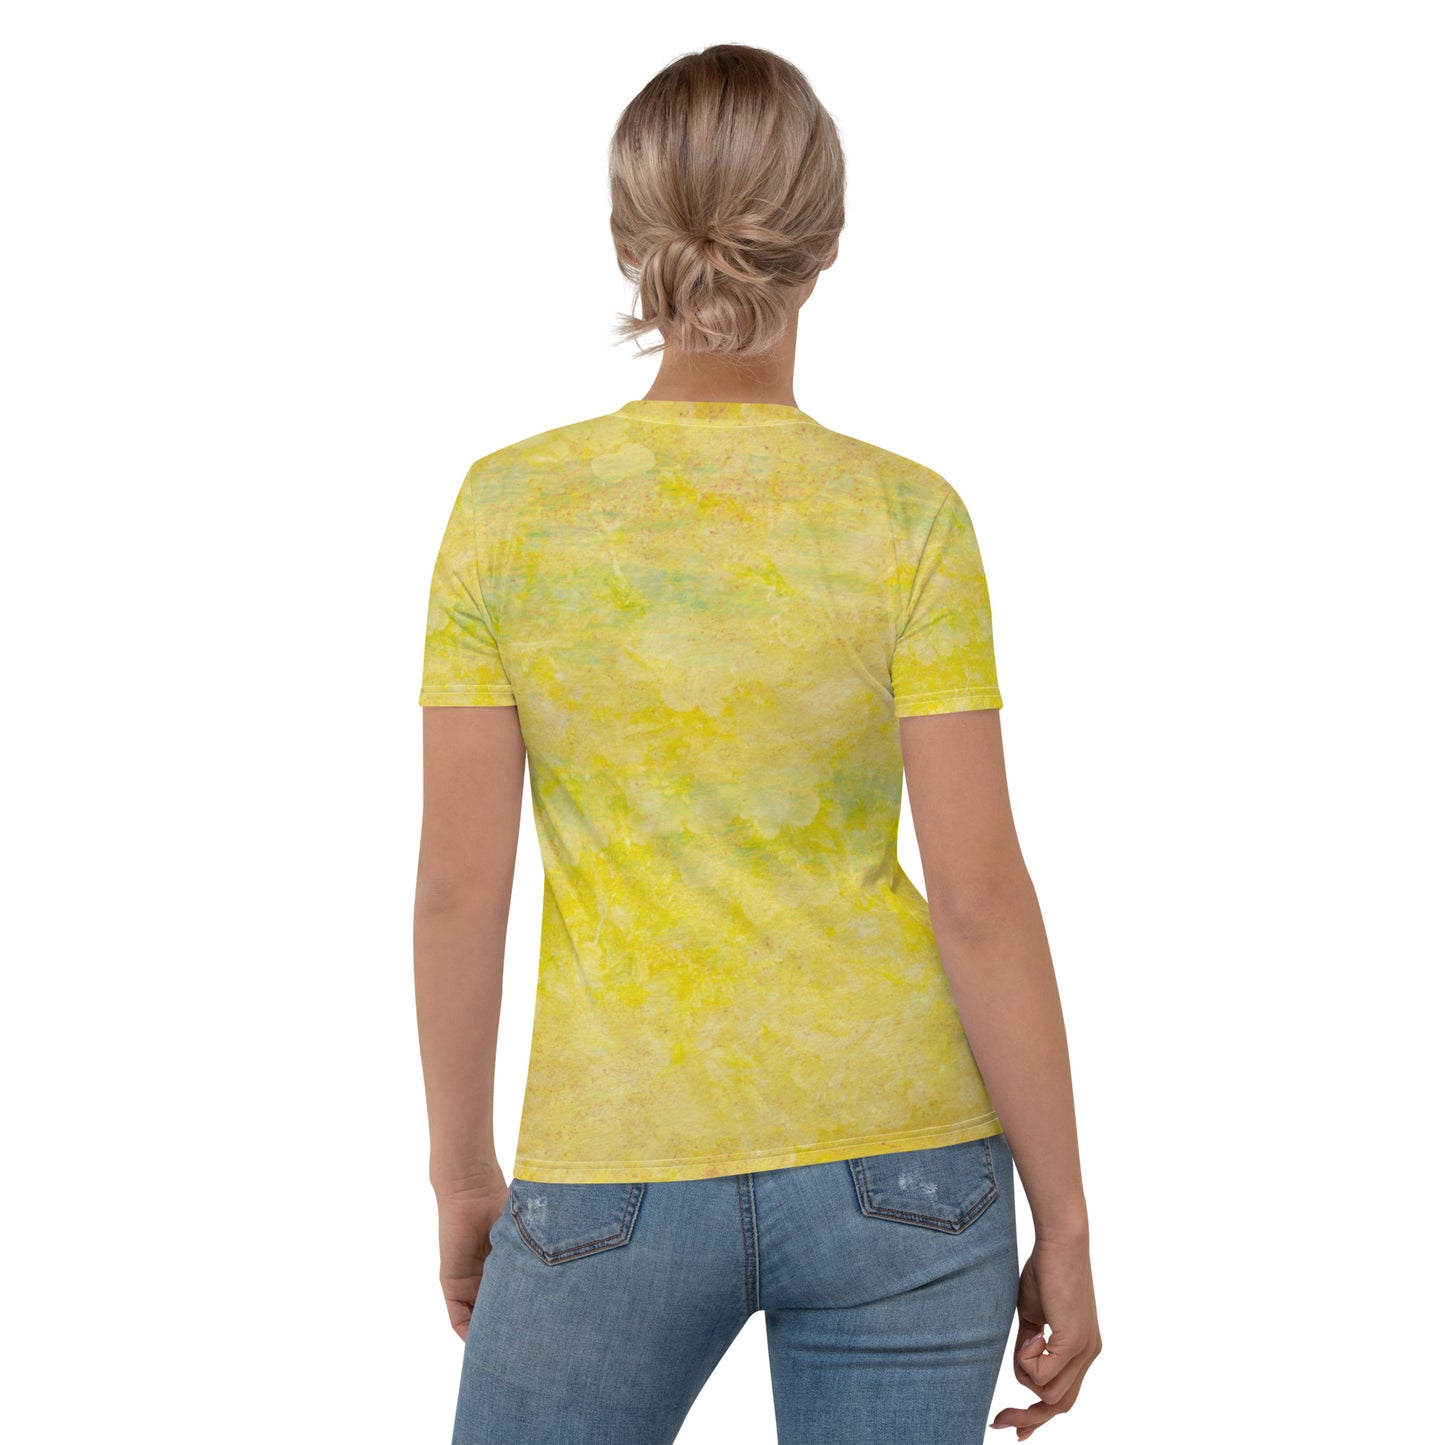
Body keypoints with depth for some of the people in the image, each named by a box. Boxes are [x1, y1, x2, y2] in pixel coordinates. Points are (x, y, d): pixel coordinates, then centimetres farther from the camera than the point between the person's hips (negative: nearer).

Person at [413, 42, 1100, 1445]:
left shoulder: (512, 504, -7)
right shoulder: (905, 518, -9)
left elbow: (460, 878, -4)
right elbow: (979, 893, -10)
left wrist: (463, 1174, 9)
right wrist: (1065, 1227, -1)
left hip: (619, 1172, 0)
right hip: (895, 1155, 0)